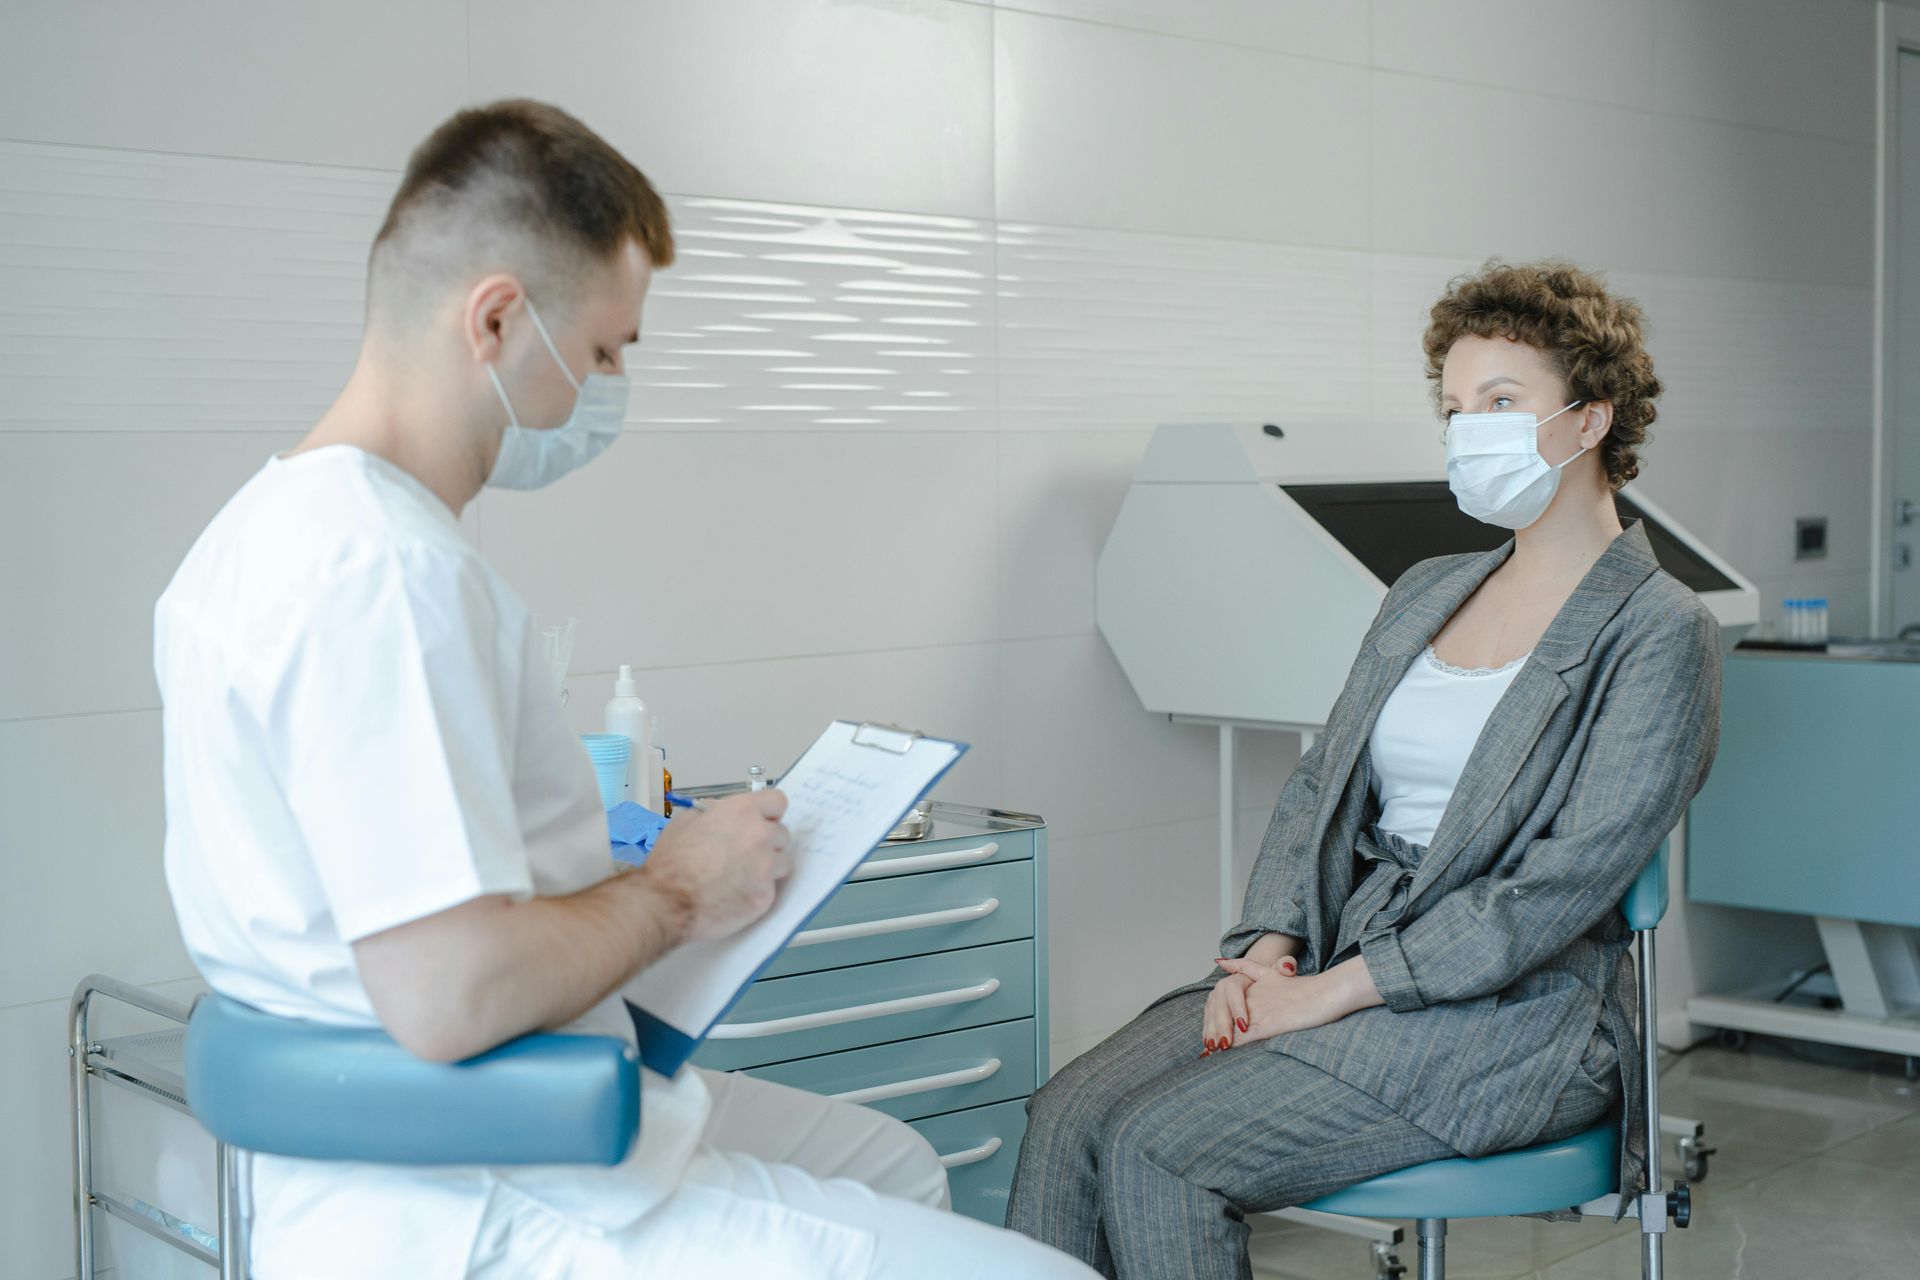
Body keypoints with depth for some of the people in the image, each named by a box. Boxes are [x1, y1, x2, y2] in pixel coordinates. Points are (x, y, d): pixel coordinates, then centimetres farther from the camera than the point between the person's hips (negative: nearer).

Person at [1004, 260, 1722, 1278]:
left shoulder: (1657, 634, -7)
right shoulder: (1425, 593, 17)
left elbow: (1559, 888, -15)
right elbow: (1320, 787, 15)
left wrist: (1332, 992, -17)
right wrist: (1271, 950, -4)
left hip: (1517, 1015, -7)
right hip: (1339, 968, 7)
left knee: (1154, 1148, -24)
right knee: (1068, 1114, -16)